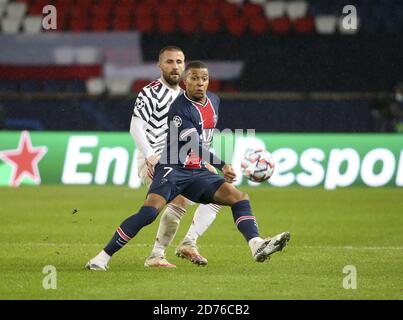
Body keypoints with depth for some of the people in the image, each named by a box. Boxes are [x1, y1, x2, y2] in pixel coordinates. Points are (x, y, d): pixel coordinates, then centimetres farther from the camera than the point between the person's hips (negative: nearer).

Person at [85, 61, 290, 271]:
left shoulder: (213, 100, 8)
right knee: (149, 211, -26)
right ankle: (103, 257, -20)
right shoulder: (180, 109, -17)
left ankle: (256, 246, -22)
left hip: (198, 171, 7)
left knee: (239, 198, -9)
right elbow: (195, 146, -26)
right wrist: (222, 166, -36)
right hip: (173, 169, -7)